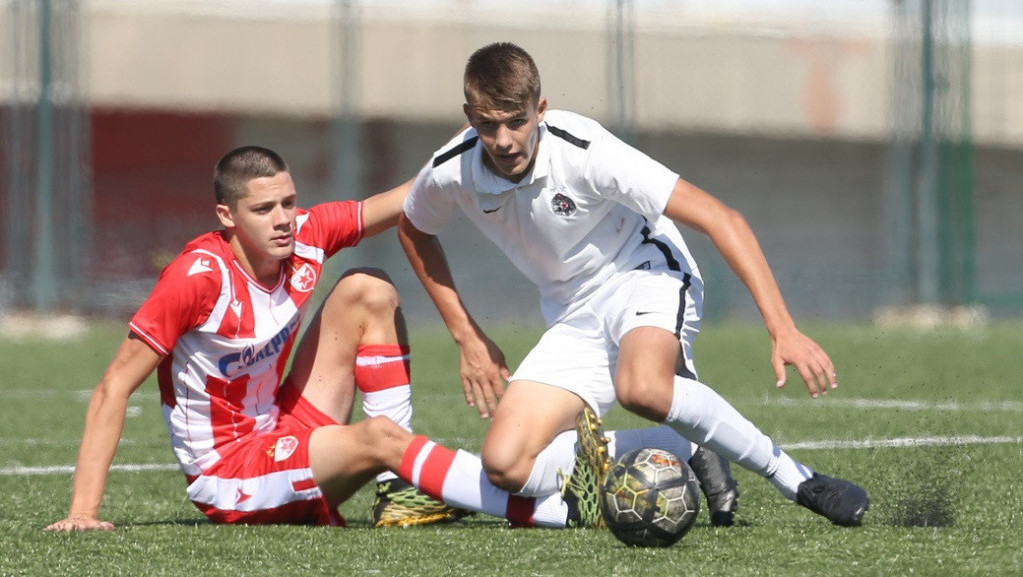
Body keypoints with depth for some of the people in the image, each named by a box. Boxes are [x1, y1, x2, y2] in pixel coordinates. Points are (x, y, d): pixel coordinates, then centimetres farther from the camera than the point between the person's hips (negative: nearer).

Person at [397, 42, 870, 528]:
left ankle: (798, 481, -24)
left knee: (642, 388, -40)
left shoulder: (583, 151, -27)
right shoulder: (450, 174, -14)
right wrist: (467, 338, 6)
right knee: (504, 465, -17)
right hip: (573, 318, 5)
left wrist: (782, 329, -36)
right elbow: (414, 231, 12)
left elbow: (719, 219, -28)